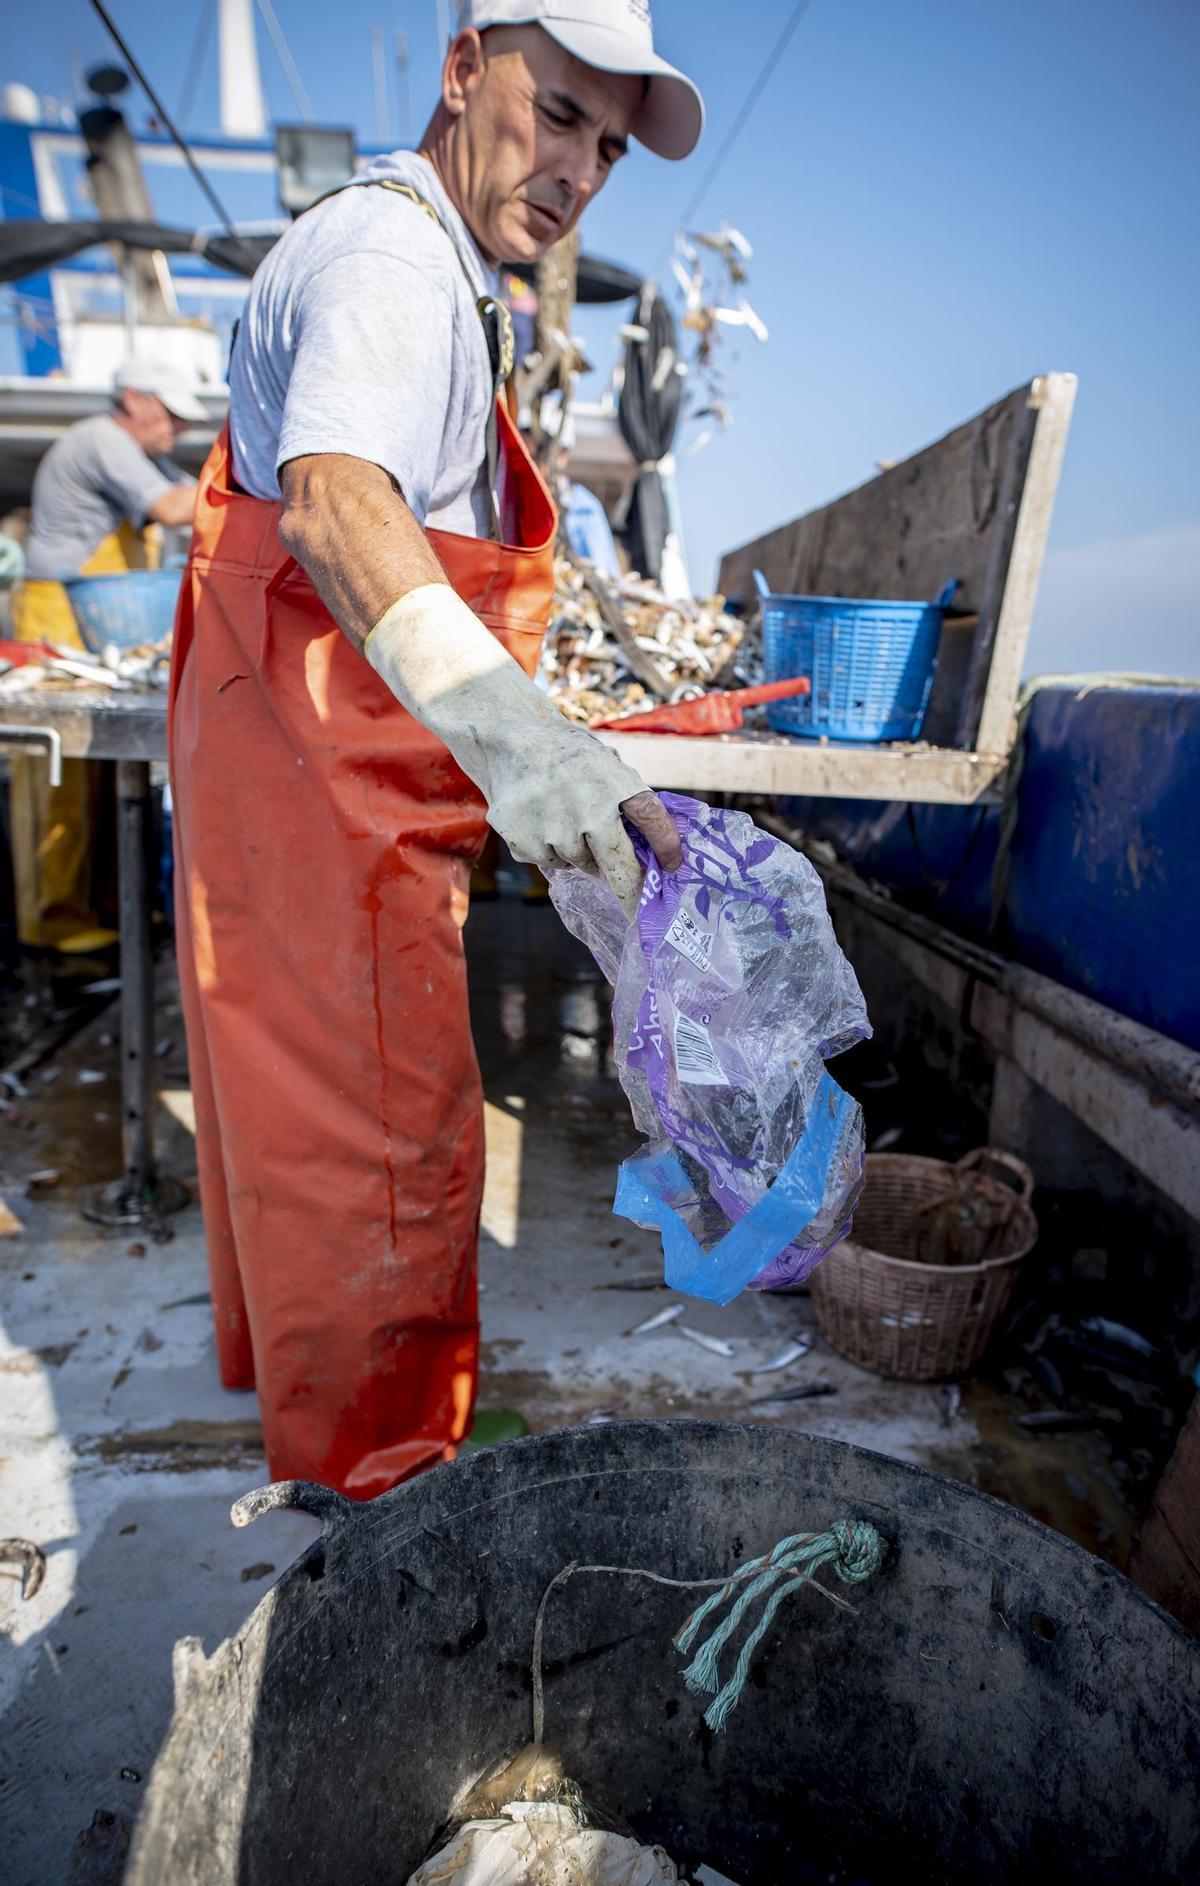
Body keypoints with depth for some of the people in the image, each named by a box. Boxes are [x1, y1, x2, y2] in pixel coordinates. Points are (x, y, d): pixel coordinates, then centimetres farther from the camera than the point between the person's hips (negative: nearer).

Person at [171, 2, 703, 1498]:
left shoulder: (418, 259, 20)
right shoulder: (391, 260, -16)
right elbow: (333, 495, -37)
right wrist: (495, 718, -55)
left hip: (297, 752, 11)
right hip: (319, 767, -11)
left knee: (287, 1070, 21)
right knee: (379, 1116, -2)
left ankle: (276, 1342, 43)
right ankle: (376, 1461, 17)